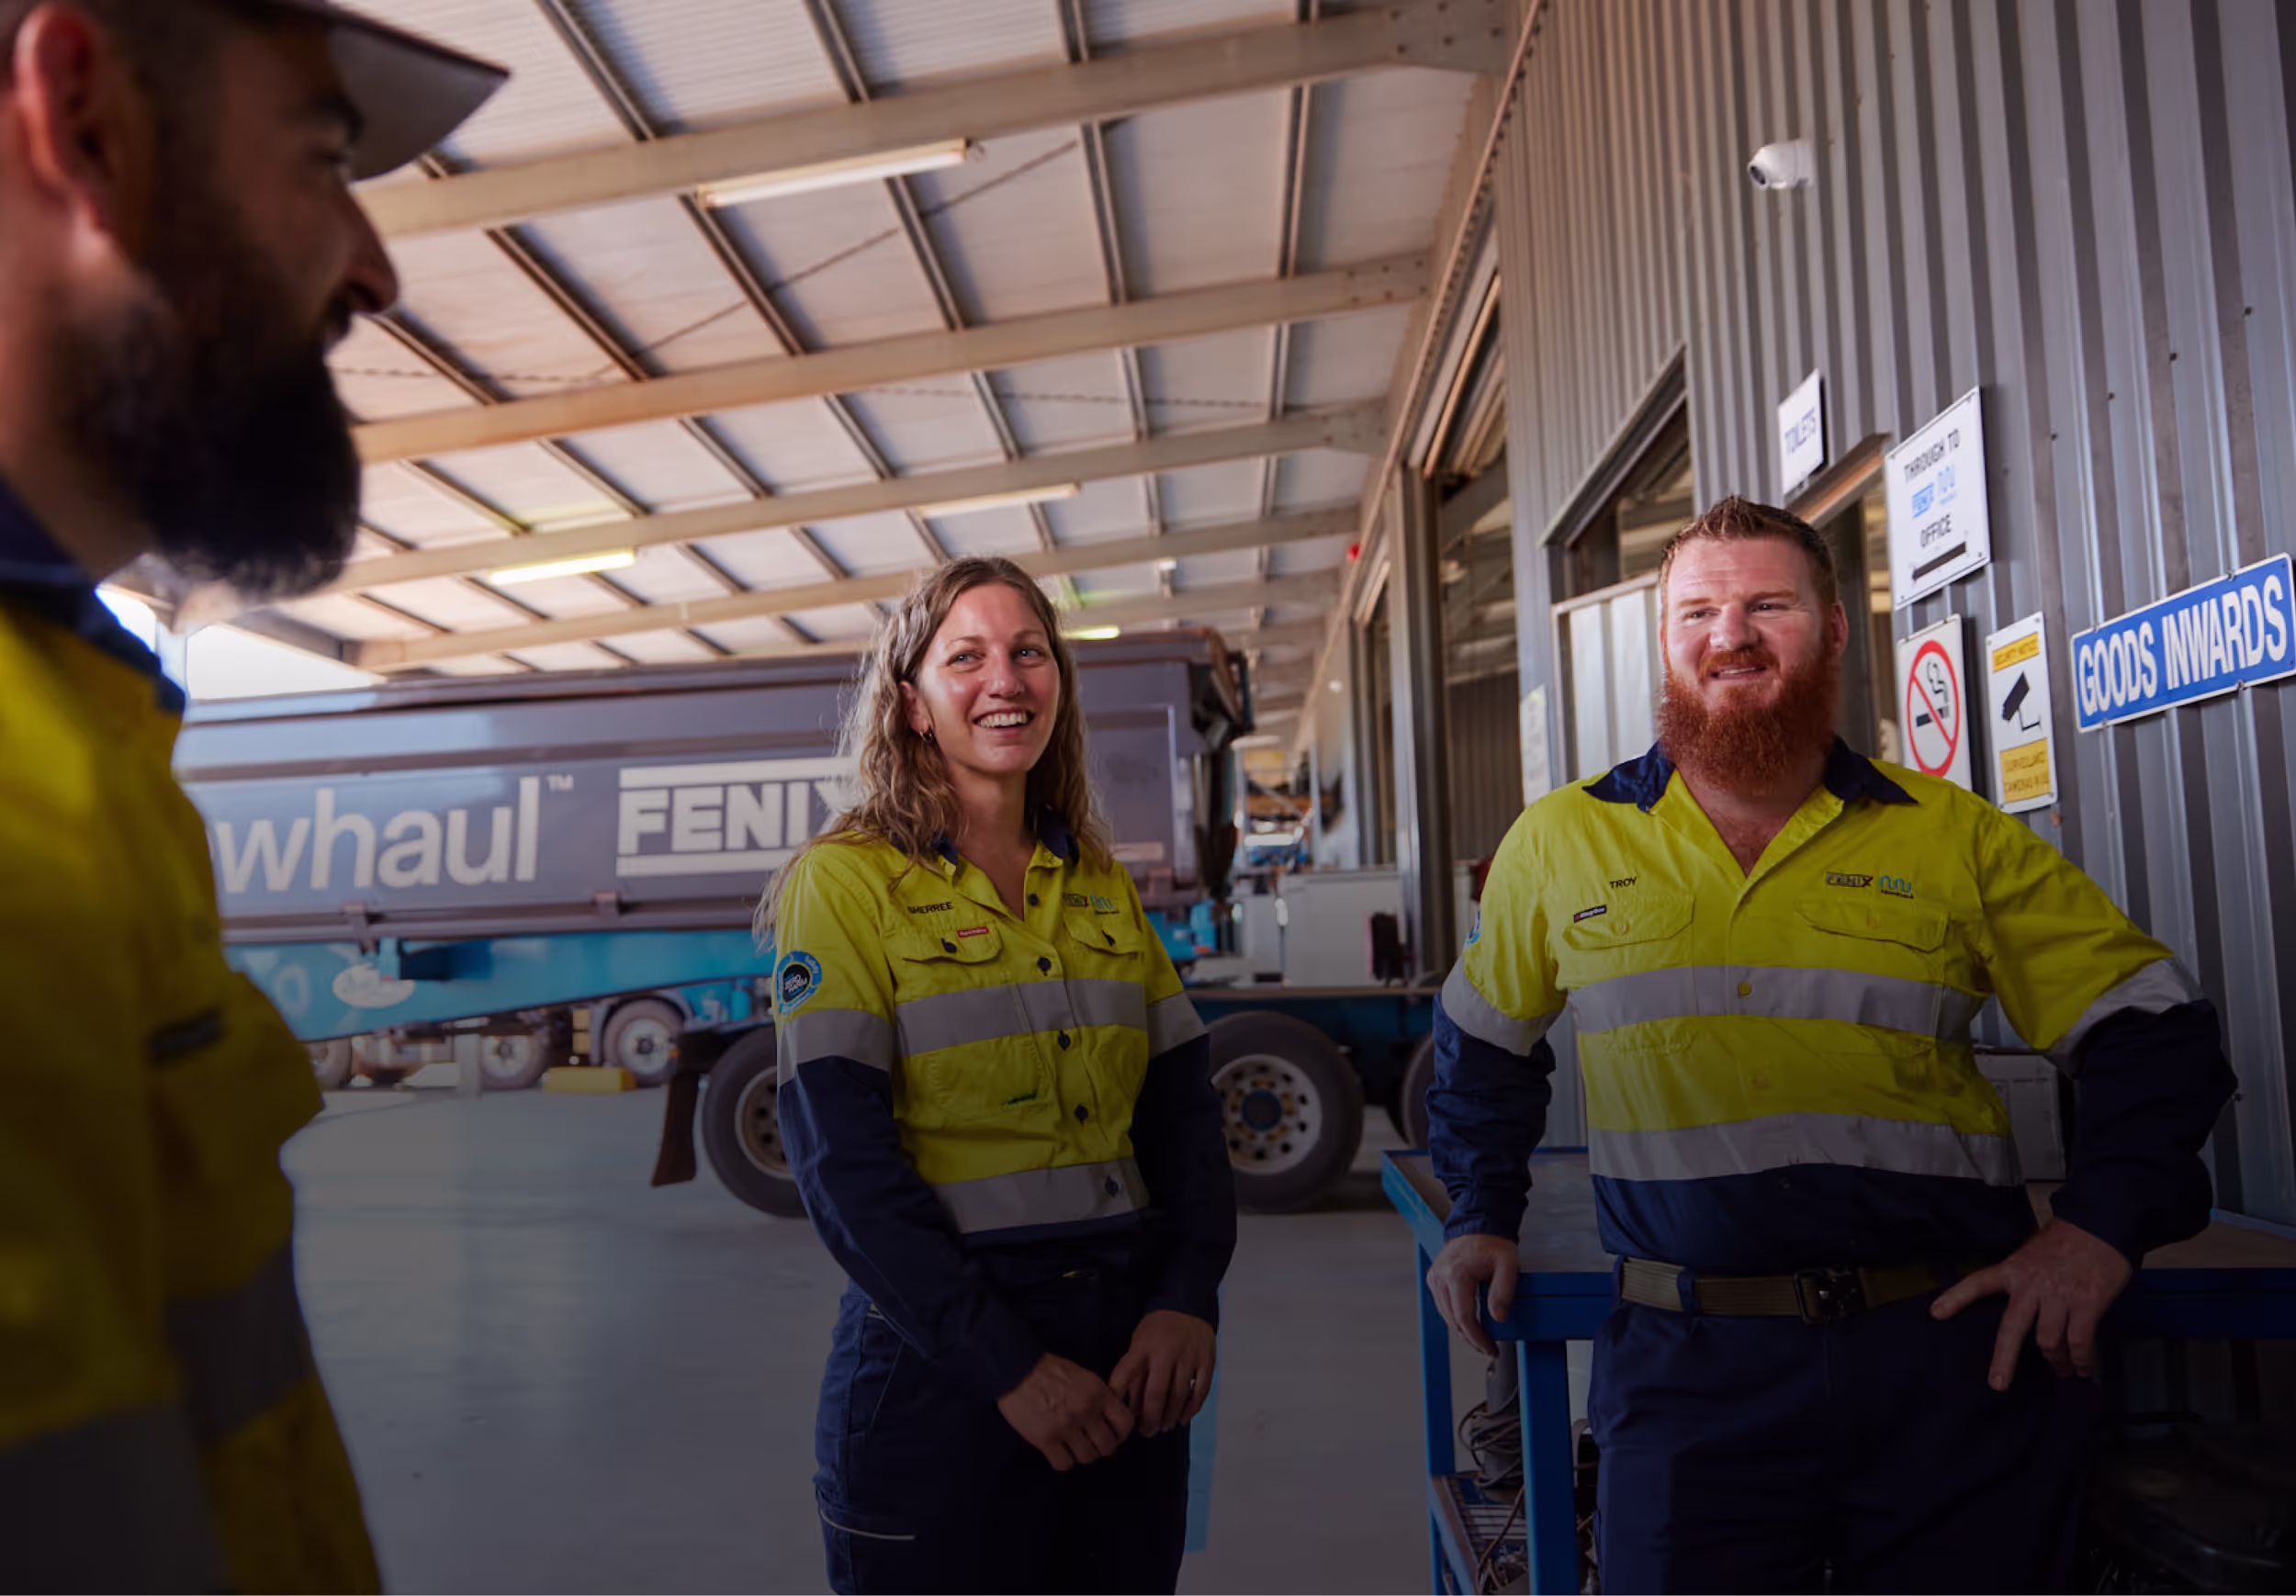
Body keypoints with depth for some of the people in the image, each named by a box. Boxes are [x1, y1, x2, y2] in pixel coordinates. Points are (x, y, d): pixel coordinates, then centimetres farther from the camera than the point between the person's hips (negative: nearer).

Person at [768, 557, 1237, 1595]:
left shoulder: (1103, 888, 8)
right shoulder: (846, 880, -8)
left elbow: (1183, 1108, 6)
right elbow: (842, 1161, -15)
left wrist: (1187, 1299, -9)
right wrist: (1006, 1365, -18)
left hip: (1123, 1360, 5)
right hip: (935, 1372, -4)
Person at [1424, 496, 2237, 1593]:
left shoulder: (1954, 838, 3)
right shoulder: (1559, 842, 5)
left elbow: (2149, 1032, 6)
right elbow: (1483, 1044, 18)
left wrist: (2101, 1226, -7)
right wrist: (1479, 1215, 13)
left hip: (1956, 1358, 1)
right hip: (1691, 1366, 0)